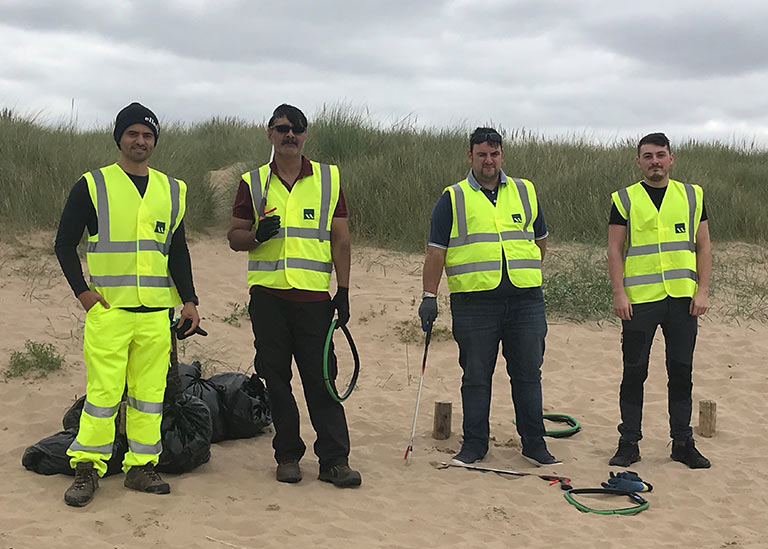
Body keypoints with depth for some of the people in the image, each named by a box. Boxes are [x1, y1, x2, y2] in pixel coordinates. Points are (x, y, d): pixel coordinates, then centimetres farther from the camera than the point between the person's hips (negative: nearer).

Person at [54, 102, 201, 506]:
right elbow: (65, 243, 4)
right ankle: (87, 468, 6)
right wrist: (82, 291, -5)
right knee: (103, 390, -5)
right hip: (108, 309, -4)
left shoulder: (172, 191, 13)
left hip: (156, 312, 4)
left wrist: (188, 299, 10)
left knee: (150, 392, 5)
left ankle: (141, 467, 14)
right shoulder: (92, 186, 2)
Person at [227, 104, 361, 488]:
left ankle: (334, 459, 2)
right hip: (268, 294, 1)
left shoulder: (328, 179, 8)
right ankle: (287, 455, 16)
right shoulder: (253, 183, 9)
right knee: (276, 378, 6)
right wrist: (256, 235, -13)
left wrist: (343, 291, 0)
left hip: (313, 296, -1)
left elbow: (340, 239, 7)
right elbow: (234, 237, 10)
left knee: (321, 378, -3)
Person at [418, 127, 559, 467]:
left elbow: (540, 239, 25)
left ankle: (535, 444, 16)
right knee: (475, 377, 4)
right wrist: (429, 295, -4)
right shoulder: (453, 199, 5)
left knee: (528, 375, 6)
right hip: (474, 302, -2)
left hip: (525, 300, 2)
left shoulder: (525, 192, 13)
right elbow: (436, 251, 2)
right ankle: (474, 444, 15)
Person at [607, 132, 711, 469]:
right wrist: (619, 293, -9)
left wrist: (702, 290, -1)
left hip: (683, 299, 2)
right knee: (634, 373, 2)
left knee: (681, 372, 7)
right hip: (639, 301, -2)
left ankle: (683, 443, 17)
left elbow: (703, 246, 9)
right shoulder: (624, 199, 4)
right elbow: (615, 250, 1)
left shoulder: (692, 196, 10)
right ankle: (629, 444, 12)